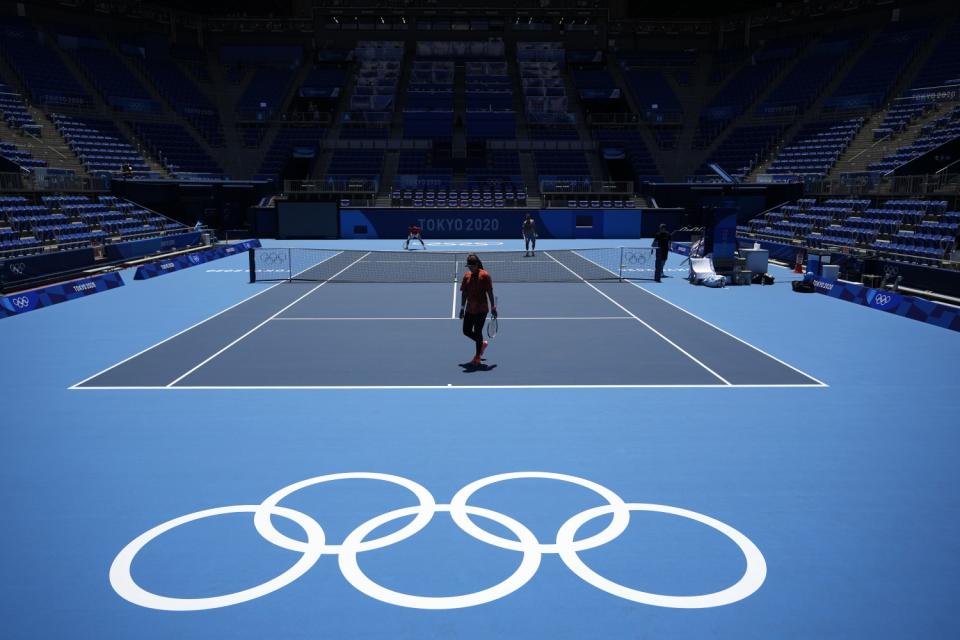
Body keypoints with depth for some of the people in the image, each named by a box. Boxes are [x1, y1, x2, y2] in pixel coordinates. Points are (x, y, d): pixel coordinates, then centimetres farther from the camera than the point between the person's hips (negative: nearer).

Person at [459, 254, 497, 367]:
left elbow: (490, 292, -7)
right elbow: (464, 293, 11)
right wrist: (462, 308, 10)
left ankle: (477, 358, 10)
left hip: (481, 310, -6)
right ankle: (482, 344, 33)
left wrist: (493, 307, -7)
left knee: (477, 332, -2)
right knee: (466, 331, 7)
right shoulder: (466, 276, 5)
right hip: (469, 310, 6)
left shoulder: (484, 275, -9)